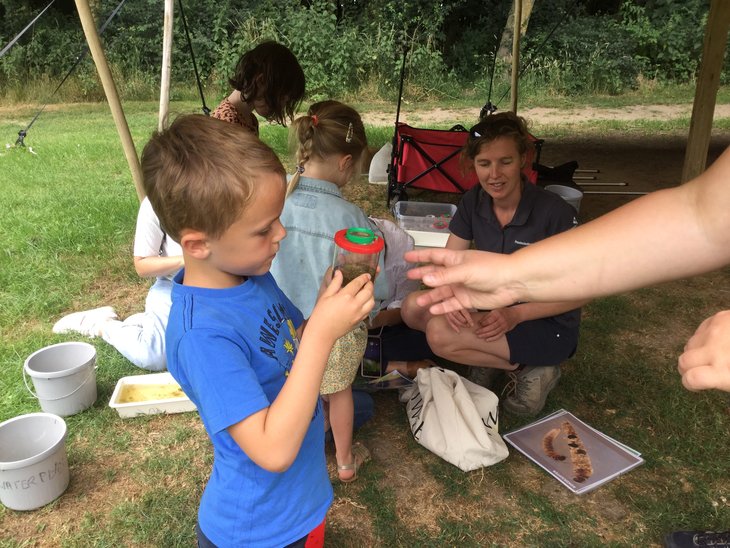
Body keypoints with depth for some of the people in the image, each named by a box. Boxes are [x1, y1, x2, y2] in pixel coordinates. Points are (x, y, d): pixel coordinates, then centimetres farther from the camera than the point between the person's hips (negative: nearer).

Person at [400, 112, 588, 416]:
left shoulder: (554, 213, -23)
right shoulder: (473, 203, -7)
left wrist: (515, 315, -29)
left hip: (548, 323, -6)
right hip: (492, 308, 6)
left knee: (440, 334, -25)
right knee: (414, 308, -13)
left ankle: (525, 368, -5)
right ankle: (491, 358, -1)